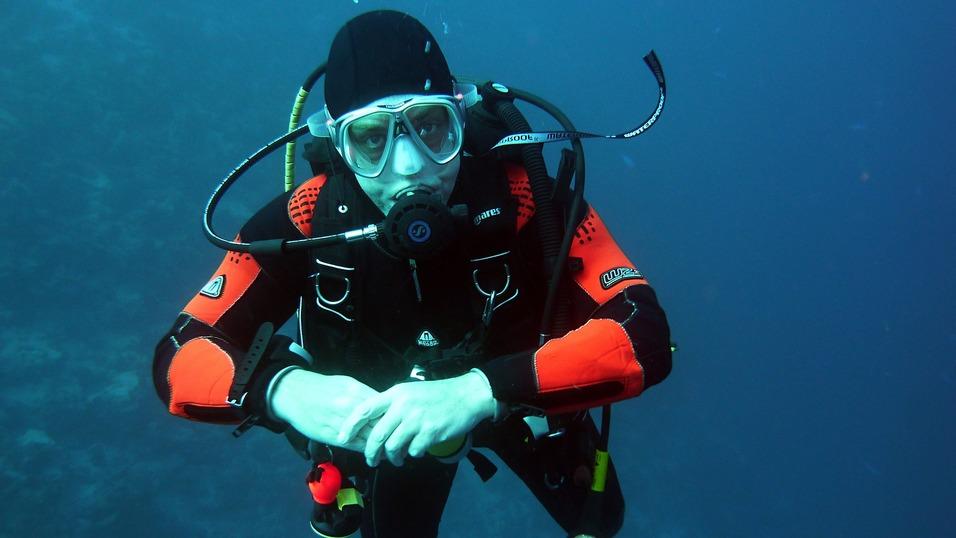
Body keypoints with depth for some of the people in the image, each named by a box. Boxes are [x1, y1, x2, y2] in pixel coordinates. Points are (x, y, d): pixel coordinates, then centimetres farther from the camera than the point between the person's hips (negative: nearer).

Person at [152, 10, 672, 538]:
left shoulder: (523, 197, -36)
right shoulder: (306, 220, -32)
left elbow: (645, 337, -42)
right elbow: (179, 359, -28)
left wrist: (483, 390, -56)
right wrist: (285, 389, -50)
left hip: (522, 398, 1)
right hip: (384, 422, 0)